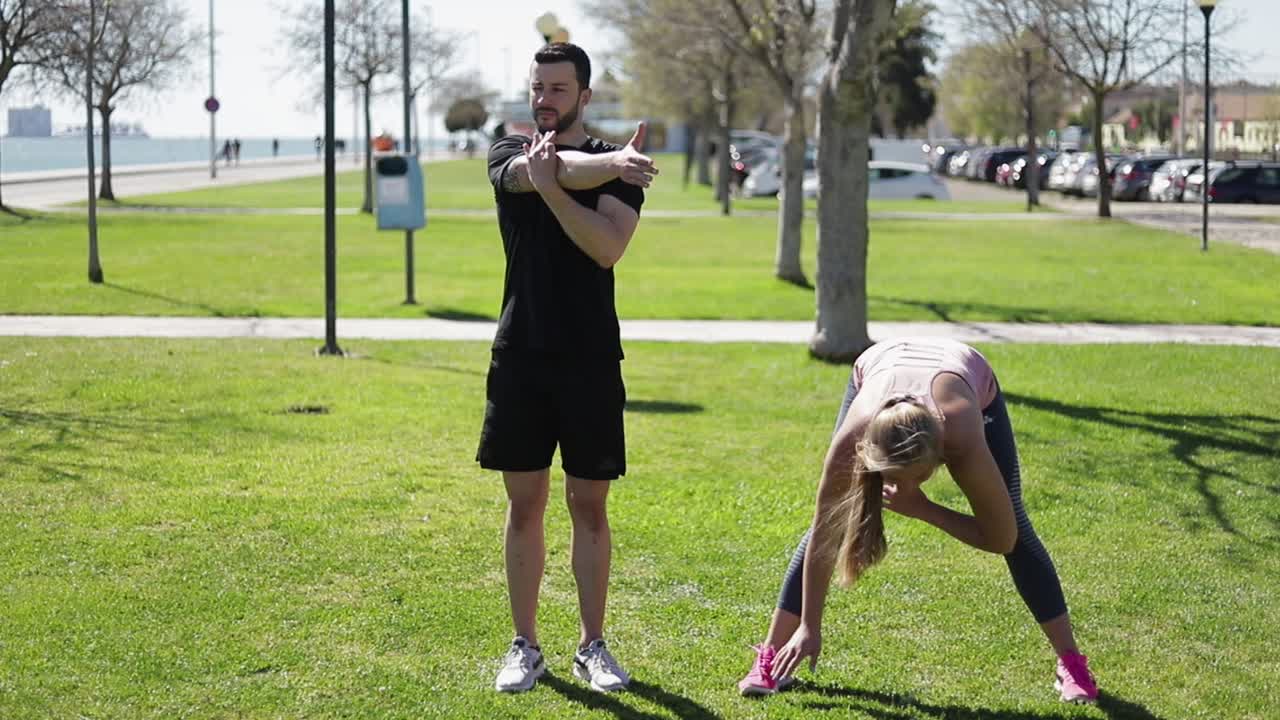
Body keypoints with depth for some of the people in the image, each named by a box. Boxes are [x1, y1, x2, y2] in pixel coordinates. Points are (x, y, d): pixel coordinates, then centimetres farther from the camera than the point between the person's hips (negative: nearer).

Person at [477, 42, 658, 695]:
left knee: (589, 506, 4)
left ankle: (593, 647, 14)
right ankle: (525, 646, 15)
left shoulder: (616, 168, 2)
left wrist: (551, 188, -25)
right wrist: (611, 163, -38)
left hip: (591, 359, -1)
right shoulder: (509, 156, 4)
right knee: (524, 504, 5)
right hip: (520, 355, 1)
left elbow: (607, 248, -16)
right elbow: (556, 170, -20)